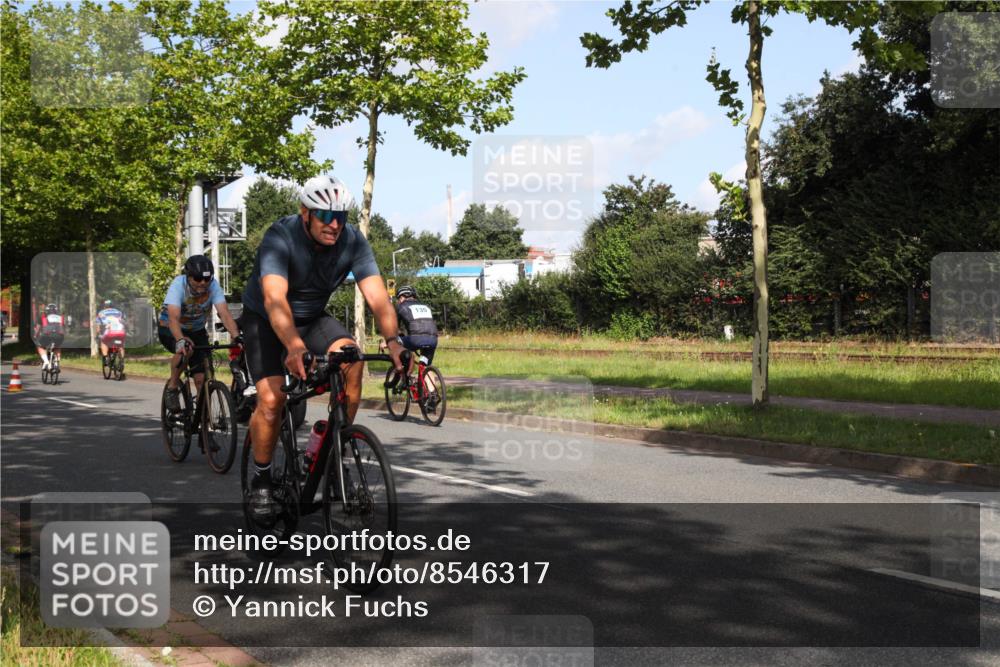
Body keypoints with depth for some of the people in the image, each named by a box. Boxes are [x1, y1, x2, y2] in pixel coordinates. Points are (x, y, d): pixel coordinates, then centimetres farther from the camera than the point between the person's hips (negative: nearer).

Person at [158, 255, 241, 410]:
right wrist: (180, 340, -60)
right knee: (185, 349, -36)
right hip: (170, 329, -3)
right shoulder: (178, 285, -30)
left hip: (197, 330, 3)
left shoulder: (213, 285, -23)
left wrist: (236, 337, -50)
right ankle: (172, 387, -12)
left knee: (203, 378, -11)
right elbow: (173, 317, -42)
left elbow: (224, 313, -33)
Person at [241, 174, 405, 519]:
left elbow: (377, 296, -26)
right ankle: (261, 480, 3)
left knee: (351, 358, -27)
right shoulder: (280, 237, -29)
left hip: (312, 318, 3)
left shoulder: (352, 241, -19)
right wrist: (294, 347, -60)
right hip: (265, 321, -3)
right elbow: (275, 299, -43)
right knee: (271, 399, -21)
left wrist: (393, 341, -45)